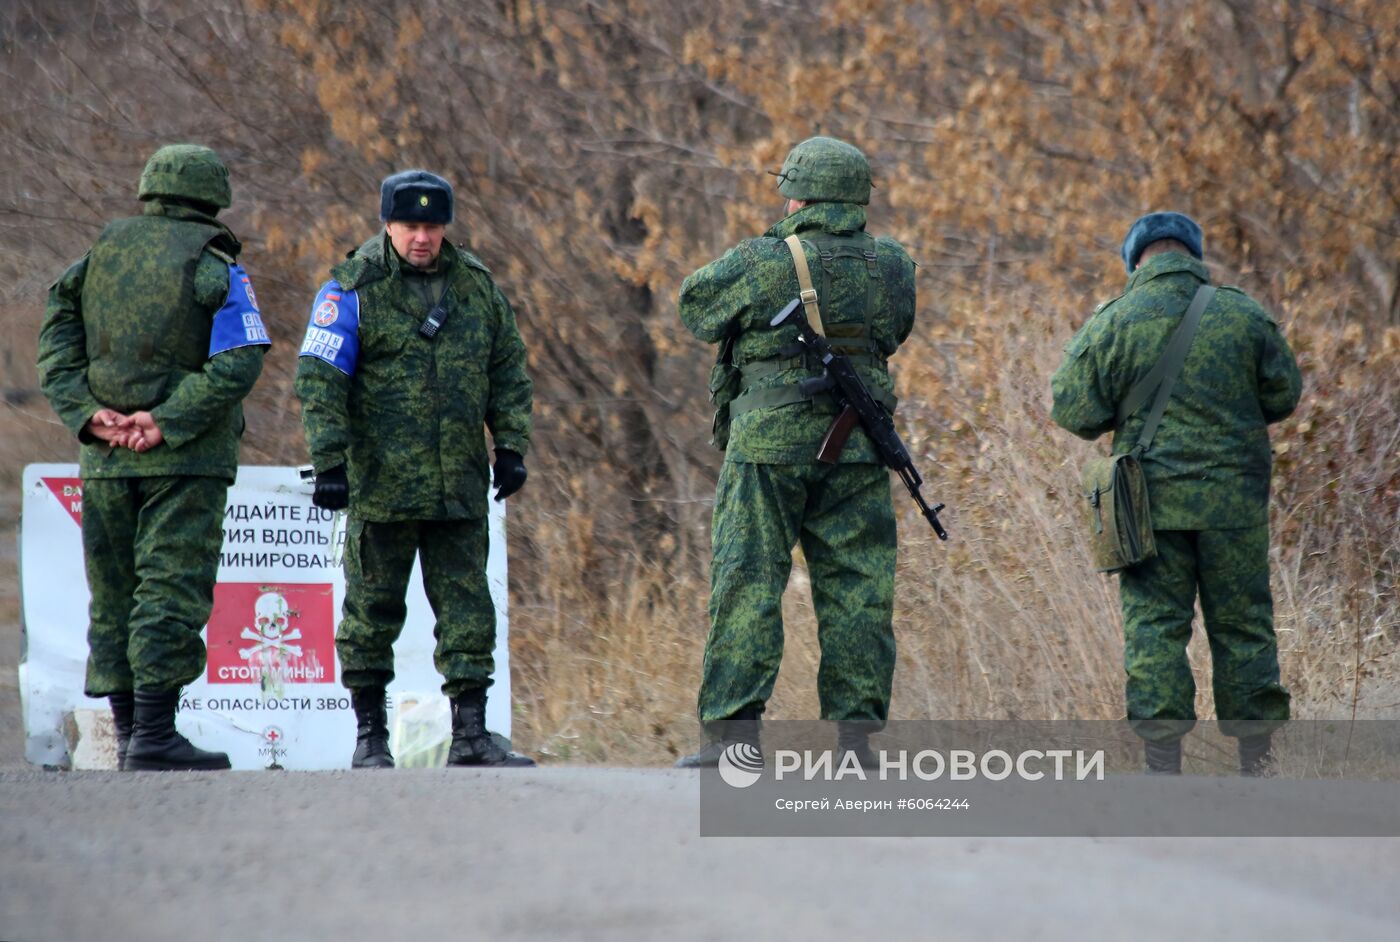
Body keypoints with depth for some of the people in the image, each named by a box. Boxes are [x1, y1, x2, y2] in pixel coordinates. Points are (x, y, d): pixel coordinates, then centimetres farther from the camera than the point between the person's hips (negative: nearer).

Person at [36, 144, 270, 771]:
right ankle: (154, 736, -14)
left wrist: (88, 414, -5)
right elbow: (239, 363, -14)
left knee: (114, 596, 10)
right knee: (172, 590, -7)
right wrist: (168, 423, -15)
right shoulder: (216, 268, -2)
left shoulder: (100, 255, 11)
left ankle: (128, 735, 11)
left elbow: (55, 347, 4)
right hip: (188, 460, -5)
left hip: (105, 458, 5)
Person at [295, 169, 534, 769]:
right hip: (381, 483, -4)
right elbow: (319, 379, -8)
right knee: (373, 609, 3)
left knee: (467, 608, 2)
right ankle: (370, 736, 11)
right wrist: (329, 461, -14)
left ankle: (470, 736, 4)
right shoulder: (354, 288, -5)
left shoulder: (476, 285, 9)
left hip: (460, 488, 4)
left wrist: (511, 446, 9)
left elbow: (508, 371, 17)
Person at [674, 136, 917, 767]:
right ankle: (855, 734, 5)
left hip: (771, 444, -4)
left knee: (747, 588, 0)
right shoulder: (891, 267, 2)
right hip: (857, 452, 4)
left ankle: (735, 734, -4)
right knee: (856, 591, 7)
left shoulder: (763, 264, -11)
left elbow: (697, 308, 5)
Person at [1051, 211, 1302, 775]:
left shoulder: (1114, 323, -4)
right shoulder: (1243, 315, 0)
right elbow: (1284, 395, 9)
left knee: (1154, 628, 3)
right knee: (1243, 626, 9)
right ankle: (1257, 757, 12)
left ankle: (1163, 762, -3)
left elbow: (1073, 410, -3)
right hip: (1234, 497, 1)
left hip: (1152, 498, -1)